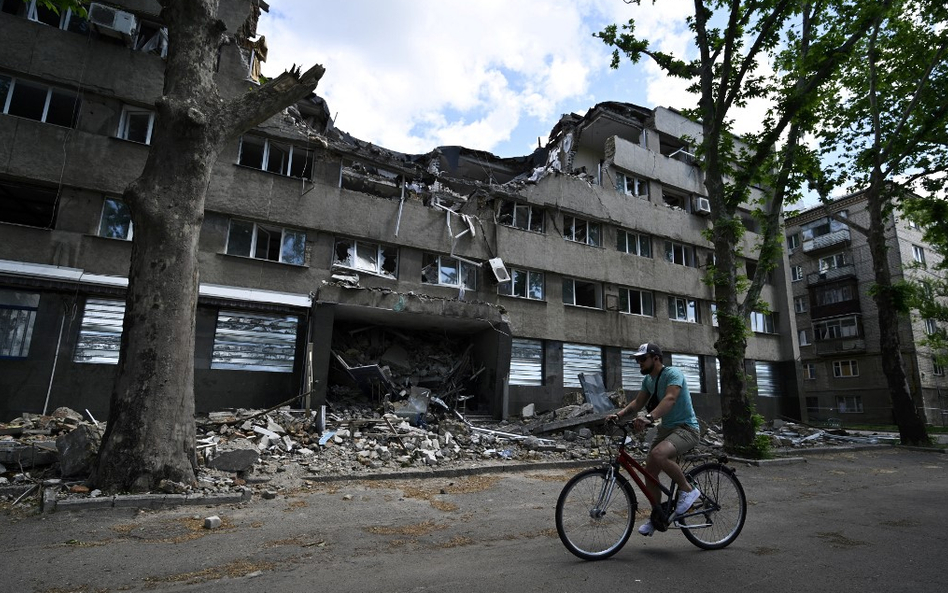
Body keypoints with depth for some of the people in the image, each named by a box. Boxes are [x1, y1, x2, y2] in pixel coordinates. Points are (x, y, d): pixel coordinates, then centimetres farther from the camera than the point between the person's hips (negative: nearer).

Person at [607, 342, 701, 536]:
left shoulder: (673, 373, -18)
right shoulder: (648, 380, 8)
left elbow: (670, 398, -34)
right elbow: (637, 403, 7)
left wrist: (649, 418, -49)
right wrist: (618, 414, -11)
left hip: (686, 428, -8)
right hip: (666, 428, 8)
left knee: (658, 454, -34)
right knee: (649, 470, 3)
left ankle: (687, 490, -11)